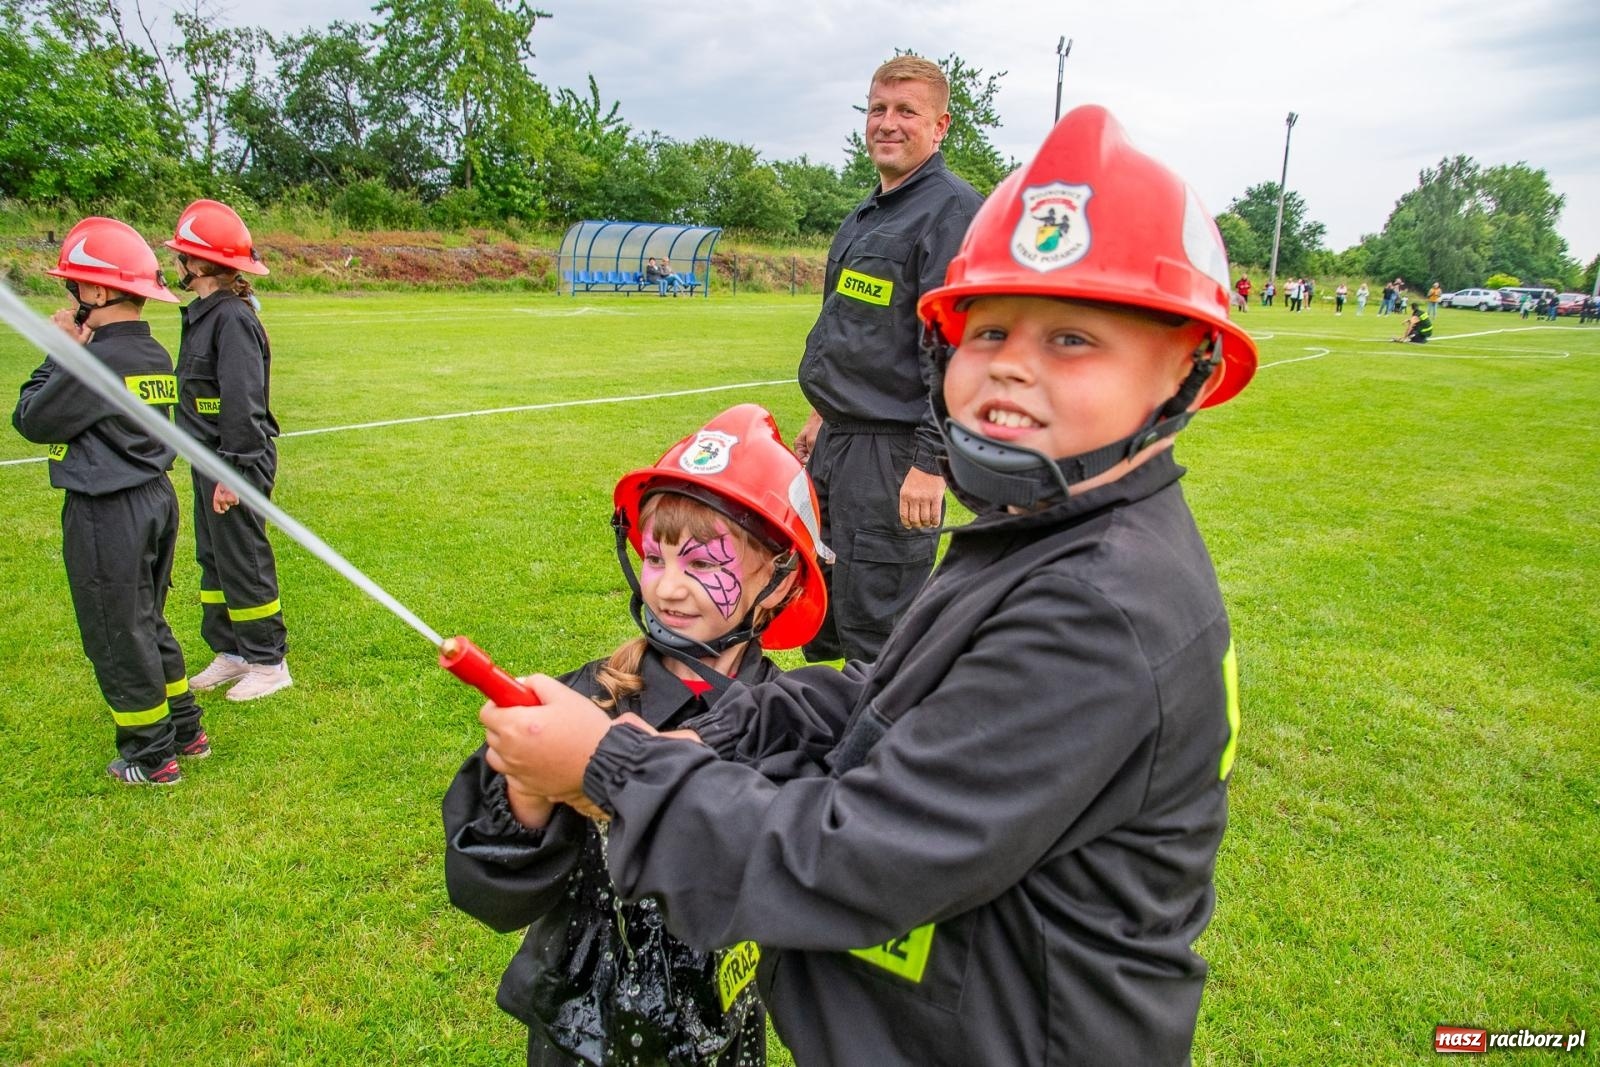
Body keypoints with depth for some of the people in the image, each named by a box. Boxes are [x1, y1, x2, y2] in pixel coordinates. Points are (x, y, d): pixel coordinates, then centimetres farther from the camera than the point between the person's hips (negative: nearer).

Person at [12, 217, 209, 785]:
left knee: (118, 636, 4)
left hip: (106, 514, -8)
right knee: (149, 624, 21)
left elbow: (31, 420, -9)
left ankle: (151, 756, 14)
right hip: (157, 501, 8)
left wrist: (60, 353, -5)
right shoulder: (156, 356, 5)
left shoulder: (97, 361, -20)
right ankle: (185, 731, 30)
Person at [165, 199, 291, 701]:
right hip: (209, 460, 10)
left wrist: (232, 470, -24)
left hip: (238, 461, -10)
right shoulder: (202, 314, 13)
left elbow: (242, 402, -23)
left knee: (243, 562, -1)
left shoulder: (232, 318, -18)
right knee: (213, 559, 16)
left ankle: (268, 661, 11)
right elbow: (198, 395, 15)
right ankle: (231, 651, 28)